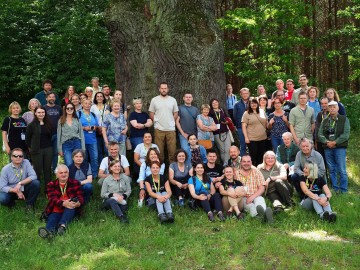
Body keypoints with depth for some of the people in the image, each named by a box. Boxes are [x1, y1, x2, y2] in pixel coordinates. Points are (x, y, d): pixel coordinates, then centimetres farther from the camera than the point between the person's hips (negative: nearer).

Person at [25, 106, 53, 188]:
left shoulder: (48, 124, 9)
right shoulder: (32, 125, -4)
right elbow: (27, 138, 0)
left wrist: (50, 146, 9)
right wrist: (30, 148, 2)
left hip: (48, 149, 4)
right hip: (37, 150, -4)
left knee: (48, 169, 7)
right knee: (38, 170, 1)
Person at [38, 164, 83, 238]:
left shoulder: (75, 183, 14)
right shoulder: (51, 185, 13)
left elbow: (80, 197, 3)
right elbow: (52, 198, -6)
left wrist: (78, 203, -25)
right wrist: (63, 203, -30)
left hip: (70, 211, 1)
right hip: (56, 211, 0)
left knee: (71, 204, -31)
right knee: (52, 219, -33)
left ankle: (63, 225, -52)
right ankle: (49, 231, -67)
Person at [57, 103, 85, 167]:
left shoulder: (77, 120, 8)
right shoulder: (61, 121, 5)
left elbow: (81, 134, 7)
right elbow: (59, 135, 5)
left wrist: (83, 148, 1)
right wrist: (60, 149, 0)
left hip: (77, 143, 1)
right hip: (66, 145, -1)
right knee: (69, 165, -8)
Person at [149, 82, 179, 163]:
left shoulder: (173, 100, 8)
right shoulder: (154, 100, 3)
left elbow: (175, 113, 12)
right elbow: (151, 113, 6)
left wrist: (171, 122, 6)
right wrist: (157, 122, 3)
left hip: (171, 129, 1)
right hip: (159, 129, -1)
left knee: (172, 150, 1)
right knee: (159, 150, 2)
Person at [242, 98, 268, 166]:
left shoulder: (262, 112, 10)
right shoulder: (247, 114, -3)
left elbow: (266, 123, 21)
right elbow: (244, 126, -7)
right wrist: (246, 137, -13)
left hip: (263, 138, 5)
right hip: (252, 139, -4)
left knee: (261, 156, 9)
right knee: (253, 156, -1)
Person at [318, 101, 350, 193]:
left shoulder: (344, 119, 3)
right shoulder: (325, 121, 14)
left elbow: (346, 134, -7)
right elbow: (320, 134, 7)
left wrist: (334, 142, -13)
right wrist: (327, 142, -10)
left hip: (340, 148, -4)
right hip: (327, 148, 4)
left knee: (342, 170, -5)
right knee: (332, 170, 8)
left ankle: (343, 190, 2)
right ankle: (335, 189, 16)